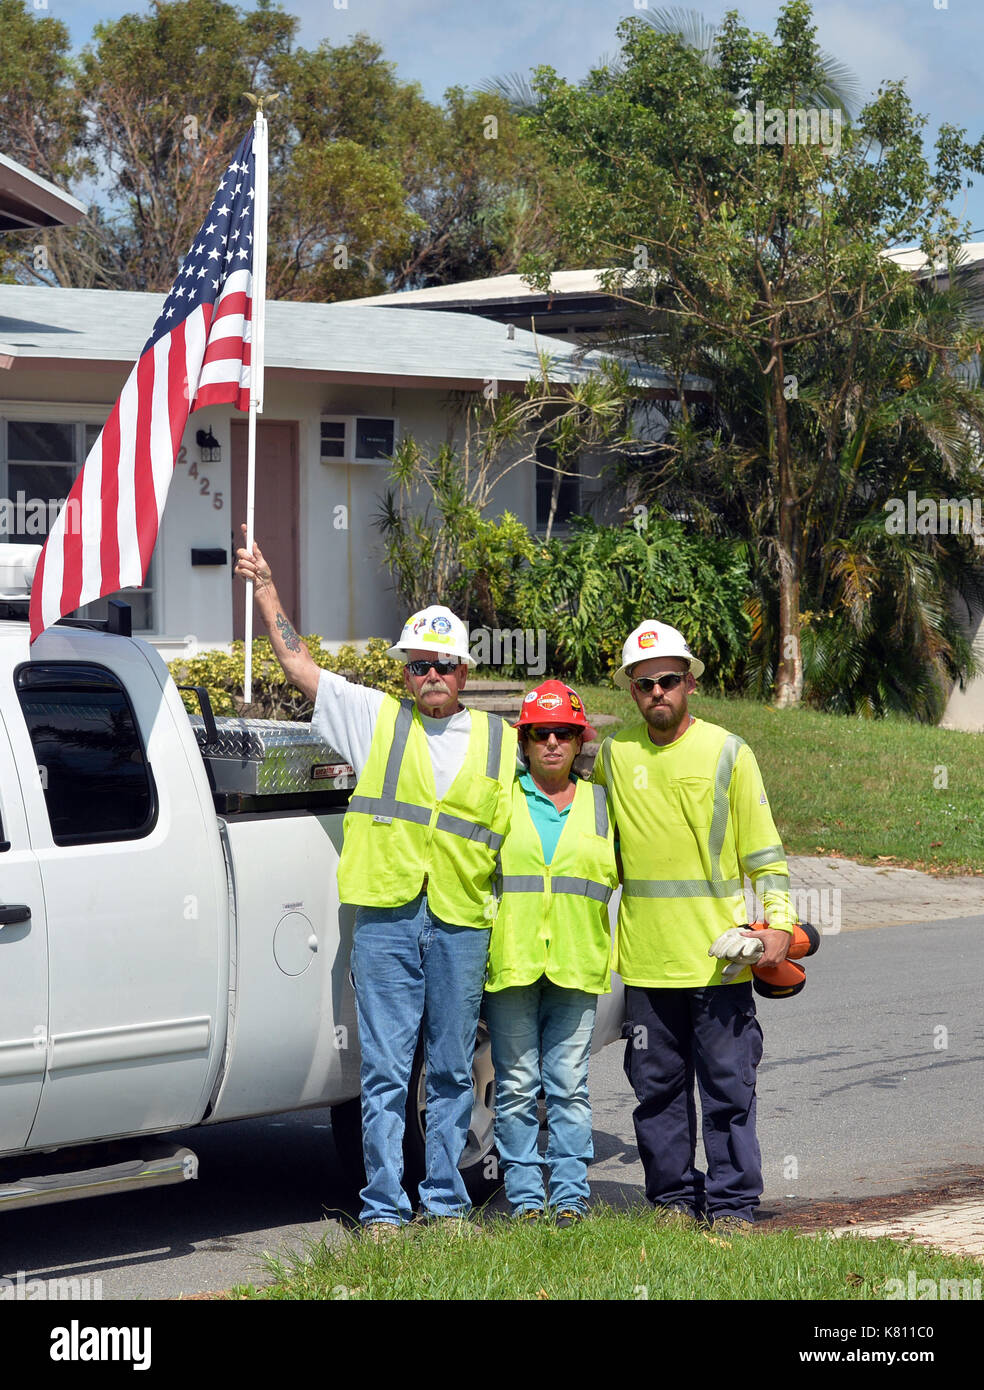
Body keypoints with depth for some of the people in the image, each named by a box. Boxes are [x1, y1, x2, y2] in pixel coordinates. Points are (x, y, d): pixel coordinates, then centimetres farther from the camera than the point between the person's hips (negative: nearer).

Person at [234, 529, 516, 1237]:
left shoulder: (500, 741, 12)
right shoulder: (377, 718, 10)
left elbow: (518, 831, 20)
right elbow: (300, 665, 11)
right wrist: (267, 589, 8)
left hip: (463, 923, 1)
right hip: (386, 918, -1)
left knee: (453, 1071, 7)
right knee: (385, 1071, -2)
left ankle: (447, 1202, 14)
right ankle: (384, 1209, 1)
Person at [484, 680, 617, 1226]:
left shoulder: (601, 805, 14)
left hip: (576, 968, 1)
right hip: (508, 964, -1)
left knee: (569, 1087, 1)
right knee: (517, 1087, 0)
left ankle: (571, 1196, 5)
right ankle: (525, 1197, 6)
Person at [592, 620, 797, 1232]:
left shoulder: (727, 752, 0)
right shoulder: (613, 753, 6)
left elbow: (763, 848, 1)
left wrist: (778, 920, -8)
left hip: (719, 954, -3)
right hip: (646, 956, 3)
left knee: (728, 1085, -1)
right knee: (659, 1086, 7)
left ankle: (732, 1203, 5)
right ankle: (674, 1198, 16)